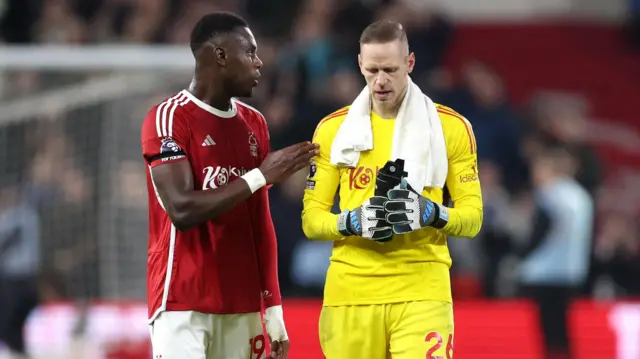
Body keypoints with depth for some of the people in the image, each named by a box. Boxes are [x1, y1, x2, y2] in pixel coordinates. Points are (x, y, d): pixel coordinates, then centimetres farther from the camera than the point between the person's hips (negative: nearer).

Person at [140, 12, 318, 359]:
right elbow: (182, 210, -20)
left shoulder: (253, 124, 13)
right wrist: (261, 176, -16)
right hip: (183, 304, -7)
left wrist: (273, 311, 10)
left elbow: (261, 226, 14)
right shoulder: (169, 119, -9)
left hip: (241, 305, 7)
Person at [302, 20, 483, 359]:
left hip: (422, 293, -2)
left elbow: (472, 217, 4)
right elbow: (311, 219, 7)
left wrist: (432, 213, -16)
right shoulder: (333, 129, 7)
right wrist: (352, 222, -14)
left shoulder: (451, 127, 4)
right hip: (350, 294, 2)